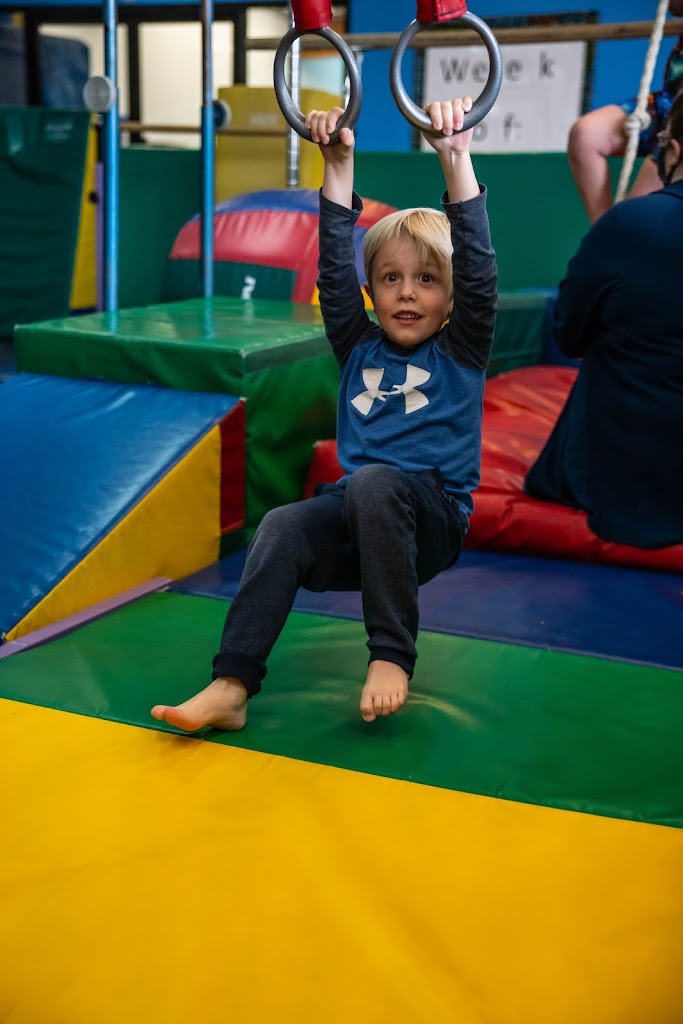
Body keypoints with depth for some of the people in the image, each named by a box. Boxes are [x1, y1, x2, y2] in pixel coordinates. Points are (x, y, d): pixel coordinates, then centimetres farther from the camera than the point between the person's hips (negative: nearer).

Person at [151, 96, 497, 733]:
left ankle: (391, 656, -27)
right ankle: (230, 687, -32)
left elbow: (478, 270, -7)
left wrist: (456, 159, -16)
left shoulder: (460, 353, 7)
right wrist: (338, 165, -1)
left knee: (374, 483, -35)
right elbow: (336, 267, 7)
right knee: (282, 527, -28)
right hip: (356, 519, 3)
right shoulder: (359, 349, 16)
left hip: (432, 522, -3)